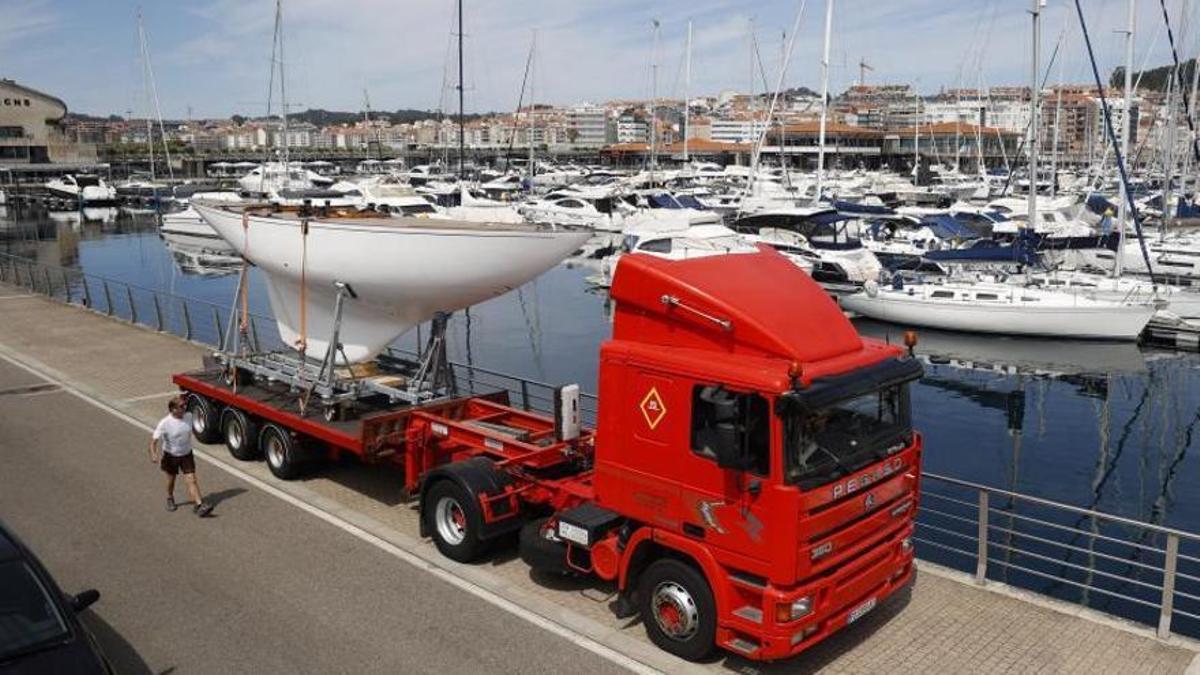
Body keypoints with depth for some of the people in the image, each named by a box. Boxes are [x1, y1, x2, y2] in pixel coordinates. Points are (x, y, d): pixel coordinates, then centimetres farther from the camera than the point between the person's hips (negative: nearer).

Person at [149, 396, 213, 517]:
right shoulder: (164, 423, -22)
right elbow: (154, 440, -25)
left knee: (191, 480, -7)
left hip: (186, 454, 2)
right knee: (171, 479, 18)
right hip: (170, 456, -2)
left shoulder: (188, 416, -8)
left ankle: (199, 505, -14)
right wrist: (153, 455, -39)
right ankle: (170, 499, 45)